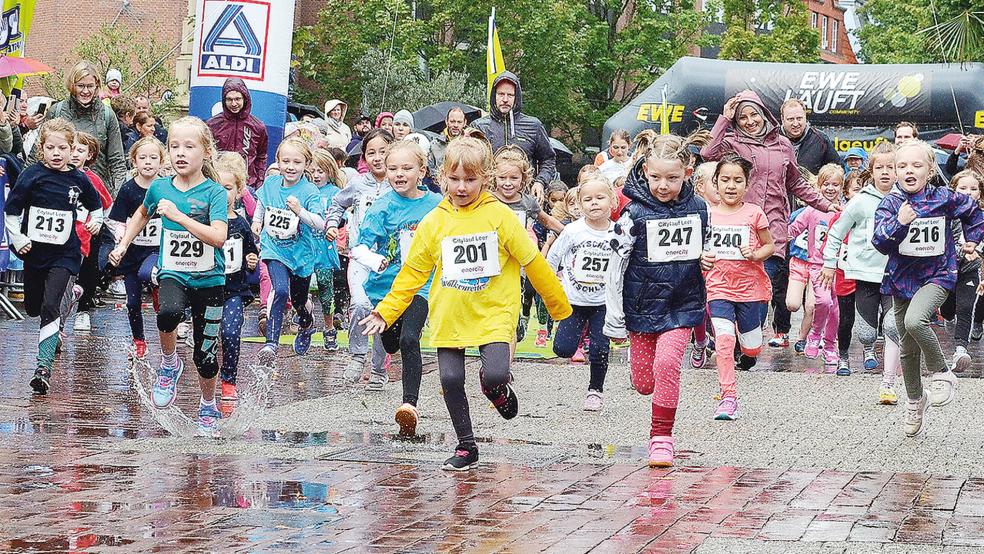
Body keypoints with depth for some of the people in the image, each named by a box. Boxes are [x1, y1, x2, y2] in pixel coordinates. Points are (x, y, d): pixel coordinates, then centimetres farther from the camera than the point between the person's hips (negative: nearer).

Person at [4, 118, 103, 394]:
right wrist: (18, 240, -9)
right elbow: (11, 211, -2)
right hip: (34, 250, 2)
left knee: (50, 307, -17)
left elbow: (96, 206, 18)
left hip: (64, 253, -2)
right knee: (32, 307, 17)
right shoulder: (32, 176, -8)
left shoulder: (78, 179, -2)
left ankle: (44, 367, -19)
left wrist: (95, 222, 1)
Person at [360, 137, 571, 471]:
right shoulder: (433, 223, 2)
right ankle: (466, 448, 17)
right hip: (449, 316, 3)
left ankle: (496, 384, 20)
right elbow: (413, 272, 9)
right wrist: (385, 312, 0)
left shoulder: (499, 216, -4)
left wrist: (560, 308, 5)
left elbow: (532, 262, 1)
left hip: (493, 313, -2)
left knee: (495, 375, -19)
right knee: (451, 379, -3)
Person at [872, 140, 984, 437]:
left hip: (937, 275, -3)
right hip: (903, 278, 3)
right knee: (908, 349, 12)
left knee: (914, 320, -32)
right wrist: (899, 223, -31)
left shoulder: (944, 198, -6)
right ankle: (915, 400, 34)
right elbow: (879, 242, -18)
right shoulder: (890, 203, -7)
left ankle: (942, 374, -11)